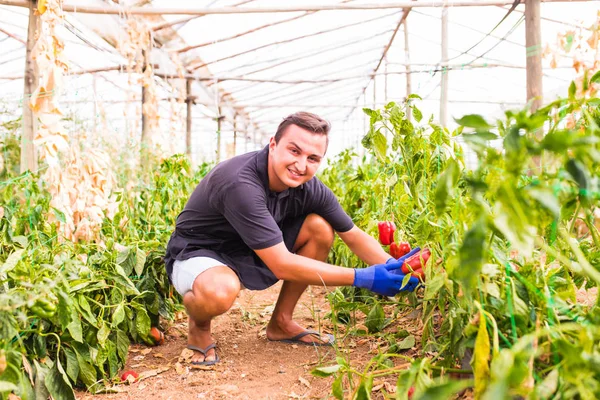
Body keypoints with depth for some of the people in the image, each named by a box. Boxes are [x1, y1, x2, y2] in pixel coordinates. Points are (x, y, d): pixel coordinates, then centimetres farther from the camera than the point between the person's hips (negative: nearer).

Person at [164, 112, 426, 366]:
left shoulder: (309, 188, -12)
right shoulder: (240, 184, -35)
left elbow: (354, 236, -2)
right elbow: (282, 265, -35)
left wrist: (393, 266, -21)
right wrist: (361, 278, -34)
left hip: (247, 255, 7)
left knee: (320, 227, -10)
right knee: (220, 291, -41)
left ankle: (281, 322, 5)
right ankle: (199, 327, -2)